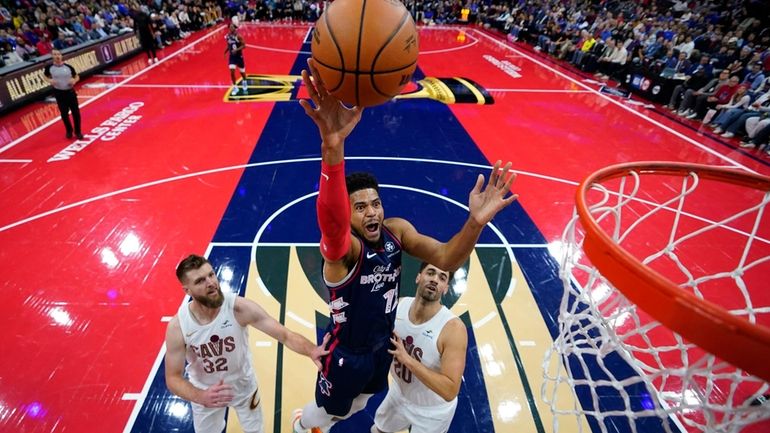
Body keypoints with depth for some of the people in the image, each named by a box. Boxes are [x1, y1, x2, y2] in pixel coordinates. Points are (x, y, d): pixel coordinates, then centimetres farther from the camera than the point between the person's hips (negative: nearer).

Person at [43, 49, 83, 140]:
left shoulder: (68, 67, -4)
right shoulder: (49, 67, -5)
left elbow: (77, 76, 7)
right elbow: (46, 75, 12)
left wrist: (74, 80, -15)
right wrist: (50, 80, -9)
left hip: (70, 91, 0)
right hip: (59, 93, 0)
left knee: (76, 112, 3)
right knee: (64, 114, 8)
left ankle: (78, 132, 16)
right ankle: (69, 131, 27)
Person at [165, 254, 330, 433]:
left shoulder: (240, 307, -31)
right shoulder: (178, 326, -26)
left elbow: (285, 335, -33)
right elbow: (173, 378, -17)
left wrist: (311, 350, -52)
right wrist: (201, 397, -37)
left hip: (244, 386, 0)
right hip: (204, 393, 0)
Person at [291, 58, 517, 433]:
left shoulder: (397, 230, -16)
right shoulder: (341, 246, -34)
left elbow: (446, 259, -26)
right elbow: (331, 216, -58)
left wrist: (476, 221, -47)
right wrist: (332, 146, -78)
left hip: (383, 345, 6)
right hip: (346, 354, -6)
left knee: (358, 402, 34)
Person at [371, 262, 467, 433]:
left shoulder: (453, 328, -34)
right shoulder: (399, 305, -18)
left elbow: (450, 391, -35)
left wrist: (407, 359, -38)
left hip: (432, 411, -4)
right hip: (399, 393, 4)